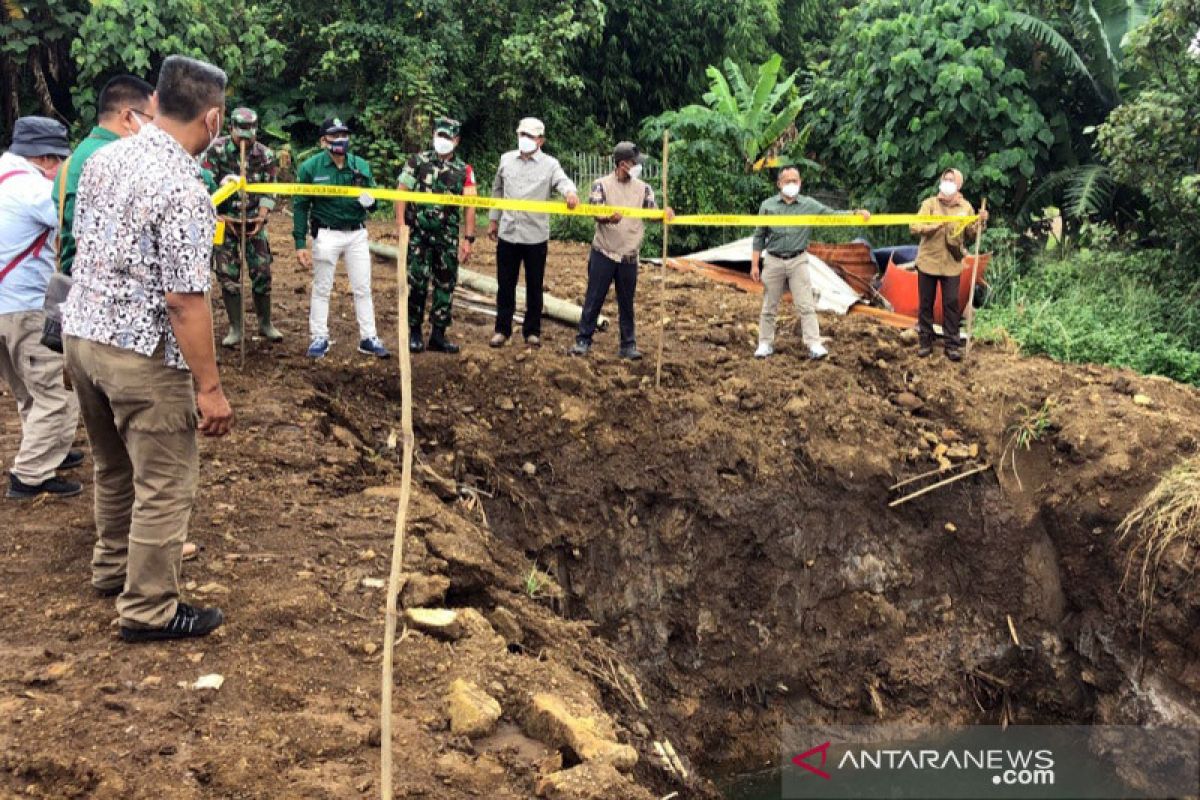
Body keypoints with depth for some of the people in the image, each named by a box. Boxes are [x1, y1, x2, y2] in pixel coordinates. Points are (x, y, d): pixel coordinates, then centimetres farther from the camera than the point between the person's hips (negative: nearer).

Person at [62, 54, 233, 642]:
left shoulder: (104, 158, 3)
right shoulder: (182, 190, -21)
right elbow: (186, 302, -23)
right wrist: (210, 387, -18)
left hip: (80, 332, 9)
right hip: (141, 353, -8)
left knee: (114, 466, 25)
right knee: (166, 483, 5)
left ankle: (113, 566, 43)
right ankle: (149, 610, 15)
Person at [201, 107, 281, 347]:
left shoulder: (265, 155, -1)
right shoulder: (217, 150, -8)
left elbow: (269, 190, 3)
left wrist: (262, 216, -11)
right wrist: (220, 217, -11)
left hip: (253, 221, 1)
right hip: (224, 221, -1)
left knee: (262, 272, 1)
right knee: (228, 276, 0)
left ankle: (265, 323, 17)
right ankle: (235, 328, 9)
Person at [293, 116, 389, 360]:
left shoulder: (361, 166, 2)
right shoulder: (310, 168, -7)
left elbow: (372, 201, 9)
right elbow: (300, 207, -5)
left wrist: (369, 200, -17)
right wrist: (300, 244, -9)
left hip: (357, 233, 3)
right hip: (326, 235, -3)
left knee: (363, 289, 7)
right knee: (322, 289, 7)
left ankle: (368, 338, 15)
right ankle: (319, 338, 17)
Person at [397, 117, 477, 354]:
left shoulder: (464, 170, 5)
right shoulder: (417, 162, 2)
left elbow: (470, 206, 1)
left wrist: (469, 239, -5)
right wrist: (401, 225, -10)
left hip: (448, 238, 2)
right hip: (418, 235, -2)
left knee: (446, 285, 5)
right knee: (417, 283, -2)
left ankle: (438, 335, 14)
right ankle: (414, 332, 10)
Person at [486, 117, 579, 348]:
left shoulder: (550, 164, -3)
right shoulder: (506, 159, 7)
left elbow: (562, 181, -22)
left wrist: (571, 192, -45)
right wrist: (493, 220, 17)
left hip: (536, 236, -2)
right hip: (507, 233, 2)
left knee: (534, 286, 7)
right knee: (505, 284, 8)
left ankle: (532, 331, 19)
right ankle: (502, 329, 19)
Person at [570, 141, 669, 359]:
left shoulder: (643, 188, 5)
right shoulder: (602, 185, -4)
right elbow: (596, 214, -14)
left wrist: (665, 213, -25)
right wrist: (609, 218, -37)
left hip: (629, 256, 3)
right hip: (603, 254, -2)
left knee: (626, 302, 9)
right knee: (593, 299, 3)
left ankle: (628, 345, 16)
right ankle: (583, 340, 12)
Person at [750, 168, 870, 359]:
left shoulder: (809, 205, 1)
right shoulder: (767, 206, 1)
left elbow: (833, 214, -5)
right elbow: (759, 237, 4)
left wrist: (856, 213, -23)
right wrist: (754, 265, 0)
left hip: (798, 261, 0)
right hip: (773, 261, 1)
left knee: (806, 306, -4)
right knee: (769, 307, 7)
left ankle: (814, 345, -4)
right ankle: (765, 344, 17)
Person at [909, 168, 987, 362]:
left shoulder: (965, 207, 3)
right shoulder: (930, 203, -3)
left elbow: (971, 234, 6)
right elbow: (914, 227, -12)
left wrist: (979, 223, -12)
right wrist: (934, 226, -25)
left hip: (952, 264, 1)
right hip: (928, 261, -1)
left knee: (951, 304, 0)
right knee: (926, 303, 6)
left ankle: (952, 344, 6)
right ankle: (925, 341, 16)